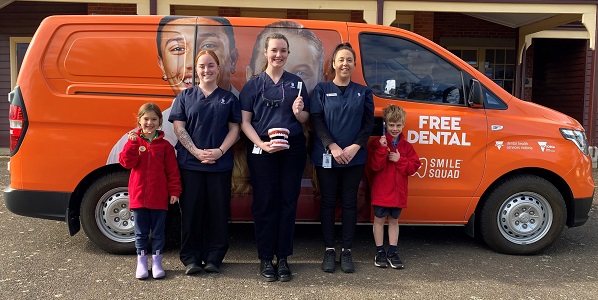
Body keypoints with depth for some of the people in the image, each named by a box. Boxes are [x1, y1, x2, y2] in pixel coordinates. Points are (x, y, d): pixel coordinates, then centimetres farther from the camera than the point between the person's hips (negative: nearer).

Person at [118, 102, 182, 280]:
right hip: (138, 196, 1)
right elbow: (127, 162, -11)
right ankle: (141, 262, 23)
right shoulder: (134, 141, 3)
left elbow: (172, 171, 0)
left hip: (159, 198, -1)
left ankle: (157, 262, 22)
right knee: (141, 232, 11)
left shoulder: (164, 145, 0)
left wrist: (174, 191, -5)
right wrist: (132, 143, -21)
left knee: (158, 232, 10)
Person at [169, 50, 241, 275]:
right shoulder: (185, 96, 8)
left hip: (220, 164, 1)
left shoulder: (229, 98, 9)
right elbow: (179, 127, 1)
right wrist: (196, 152, -12)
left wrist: (220, 151, -11)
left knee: (218, 210, 3)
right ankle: (191, 258, 13)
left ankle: (214, 257, 15)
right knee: (191, 209, 3)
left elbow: (234, 129, 5)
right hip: (190, 162, 0)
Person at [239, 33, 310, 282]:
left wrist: (298, 112, -12)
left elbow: (305, 119, 12)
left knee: (288, 202, 4)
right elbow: (245, 122, -1)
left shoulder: (296, 83, 11)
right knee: (265, 203, 1)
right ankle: (265, 258, 12)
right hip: (261, 150, -2)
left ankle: (283, 258, 14)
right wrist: (261, 144, -16)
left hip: (293, 149, 2)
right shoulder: (253, 84, 5)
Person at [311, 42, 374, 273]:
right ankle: (329, 250, 15)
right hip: (326, 156, -1)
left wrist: (355, 147, -12)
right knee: (328, 201, 4)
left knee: (349, 202, 5)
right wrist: (332, 146, -16)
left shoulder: (363, 92, 9)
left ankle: (346, 251, 15)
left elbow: (368, 123, 3)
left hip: (354, 157, 1)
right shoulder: (322, 89, 4)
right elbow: (316, 120, -4)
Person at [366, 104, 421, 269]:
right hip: (381, 191, -3)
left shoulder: (406, 146, 5)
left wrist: (400, 160, -15)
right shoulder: (377, 143, -6)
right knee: (379, 219, 7)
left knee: (394, 220, 13)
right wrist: (382, 148, -26)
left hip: (398, 192, 3)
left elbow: (414, 166, -1)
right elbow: (374, 166, -16)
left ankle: (392, 252, 21)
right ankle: (380, 252, 19)